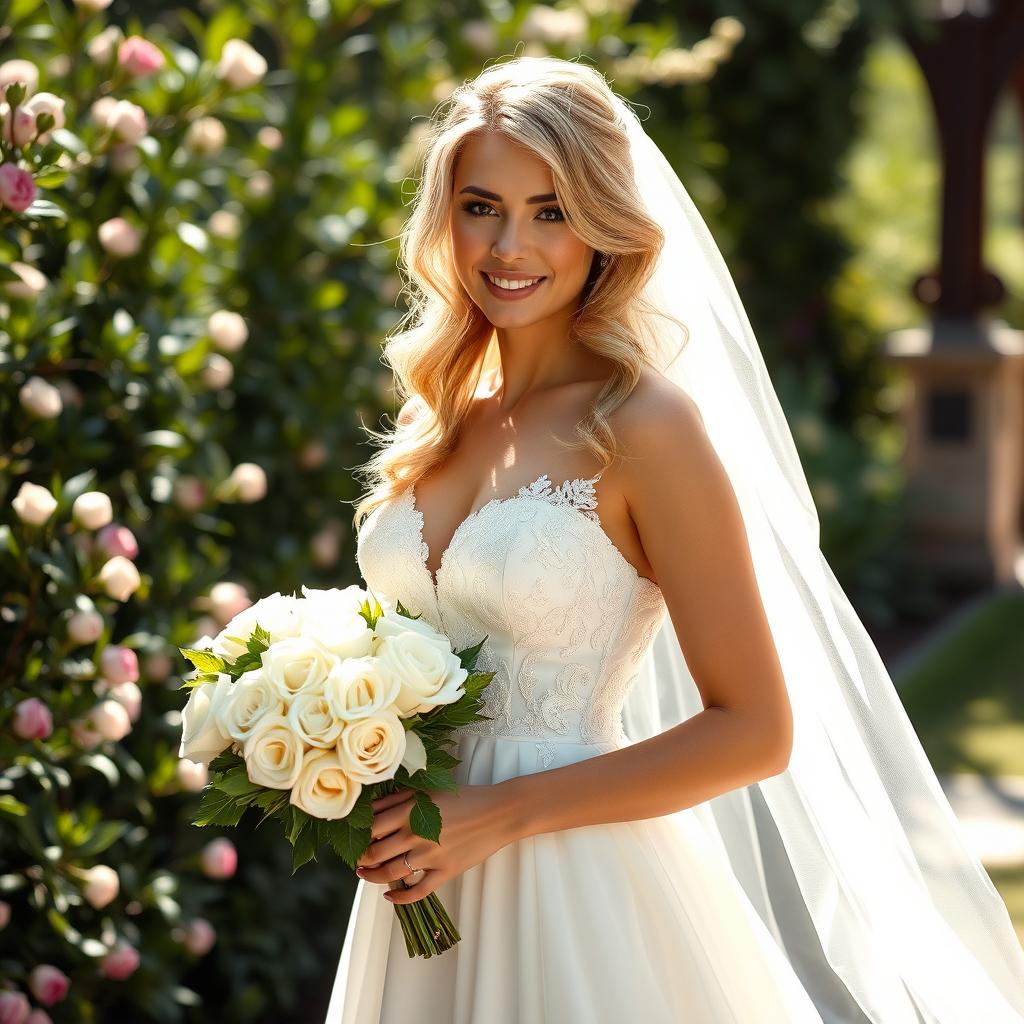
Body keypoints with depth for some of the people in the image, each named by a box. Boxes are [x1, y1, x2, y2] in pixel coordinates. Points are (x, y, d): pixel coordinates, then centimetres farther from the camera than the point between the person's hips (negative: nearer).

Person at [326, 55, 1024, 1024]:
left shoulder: (646, 424, -13)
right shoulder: (435, 422, 5)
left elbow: (755, 731, -15)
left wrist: (500, 814, -16)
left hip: (581, 899, -6)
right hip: (422, 893, 6)